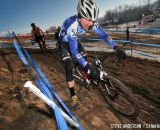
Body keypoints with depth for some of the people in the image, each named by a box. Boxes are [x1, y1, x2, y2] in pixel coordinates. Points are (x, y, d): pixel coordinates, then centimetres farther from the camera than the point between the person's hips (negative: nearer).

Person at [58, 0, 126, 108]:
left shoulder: (91, 22, -25)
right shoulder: (71, 25, -43)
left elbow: (103, 34, -17)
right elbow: (74, 51, -48)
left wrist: (117, 49, -24)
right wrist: (89, 68, -53)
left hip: (75, 40, 5)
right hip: (64, 42, -5)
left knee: (85, 59, 1)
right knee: (69, 67, -16)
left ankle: (89, 78, 28)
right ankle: (73, 95, -8)